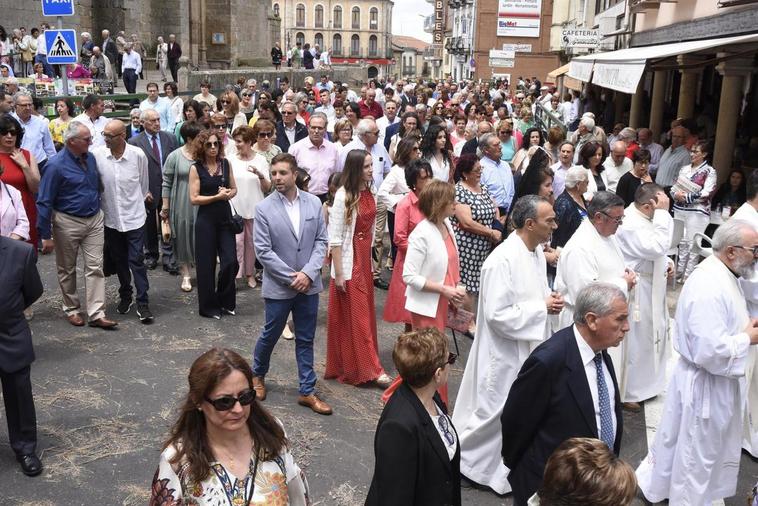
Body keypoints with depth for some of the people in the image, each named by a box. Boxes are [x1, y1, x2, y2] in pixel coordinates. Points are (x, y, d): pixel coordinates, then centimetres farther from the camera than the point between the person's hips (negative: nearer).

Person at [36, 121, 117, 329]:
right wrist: (46, 236, -14)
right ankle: (72, 310, 26)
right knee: (67, 269, 11)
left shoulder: (90, 158, 0)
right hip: (68, 223, -5)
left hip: (94, 220, 5)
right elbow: (44, 202, -14)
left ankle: (97, 314, 3)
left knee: (95, 267, 1)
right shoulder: (56, 165, -17)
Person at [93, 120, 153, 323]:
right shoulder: (97, 154, -10)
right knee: (118, 260, 15)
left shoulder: (138, 155, -11)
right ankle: (125, 296, 33)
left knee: (136, 260, -2)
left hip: (134, 217, -2)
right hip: (111, 218, 2)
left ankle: (142, 303, 6)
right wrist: (99, 203, 9)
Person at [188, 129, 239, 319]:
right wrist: (217, 197, -17)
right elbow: (194, 198, -10)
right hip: (206, 220, -3)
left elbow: (234, 189, 14)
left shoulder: (225, 163, 4)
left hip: (225, 218, 3)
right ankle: (209, 306, 18)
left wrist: (229, 194, -8)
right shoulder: (196, 168, -6)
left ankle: (225, 302, 20)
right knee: (206, 264, 4)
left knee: (230, 262, -1)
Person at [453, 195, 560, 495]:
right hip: (505, 353, -9)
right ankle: (465, 458, 29)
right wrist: (543, 307, -21)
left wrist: (550, 300, -4)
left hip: (530, 347, 9)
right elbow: (497, 314, -27)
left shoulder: (537, 252, 4)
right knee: (494, 412, 7)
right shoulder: (503, 260, -26)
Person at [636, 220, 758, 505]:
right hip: (706, 384, -10)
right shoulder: (708, 288, -29)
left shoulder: (723, 276, 4)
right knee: (697, 452, 10)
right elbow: (711, 351, -32)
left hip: (719, 380, 10)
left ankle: (653, 483, 40)